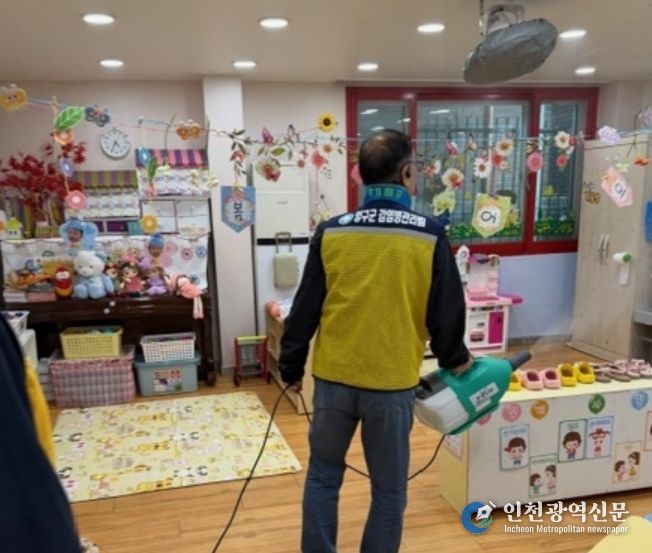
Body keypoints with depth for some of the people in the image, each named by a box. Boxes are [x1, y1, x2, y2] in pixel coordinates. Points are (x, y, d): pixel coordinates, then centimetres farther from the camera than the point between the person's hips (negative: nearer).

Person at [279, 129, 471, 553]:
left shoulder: (331, 233, -4)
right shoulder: (430, 237, -9)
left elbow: (305, 310, 0)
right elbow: (446, 314, -3)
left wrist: (291, 367, 14)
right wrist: (455, 359, 17)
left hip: (333, 378, 2)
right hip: (392, 383, -1)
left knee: (323, 477, 20)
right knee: (389, 490, 16)